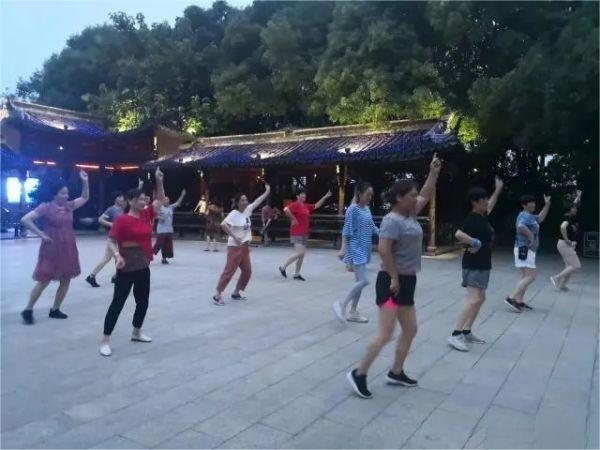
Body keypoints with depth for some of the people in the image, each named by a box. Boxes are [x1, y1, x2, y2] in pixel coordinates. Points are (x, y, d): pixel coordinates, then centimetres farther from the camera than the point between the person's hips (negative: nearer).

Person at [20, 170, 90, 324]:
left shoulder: (69, 206, 5)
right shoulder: (46, 207, -12)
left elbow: (85, 197, 13)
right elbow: (25, 220, -17)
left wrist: (85, 181, -1)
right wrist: (41, 234, -17)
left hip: (68, 250, 6)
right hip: (52, 250, -6)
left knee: (66, 280, 9)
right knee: (44, 281, 0)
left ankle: (55, 310, 22)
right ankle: (28, 310, 15)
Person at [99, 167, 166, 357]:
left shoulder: (146, 215, 5)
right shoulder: (122, 220, -13)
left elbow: (160, 199, 10)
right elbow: (111, 241, -14)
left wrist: (158, 180, -3)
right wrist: (117, 255, -31)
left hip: (143, 267, 7)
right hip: (127, 269, -7)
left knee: (143, 302, 16)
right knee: (118, 302, -2)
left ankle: (136, 333, 35)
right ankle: (105, 341, 7)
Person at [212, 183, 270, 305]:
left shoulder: (248, 210, 6)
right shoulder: (234, 214, -16)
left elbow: (258, 201, 18)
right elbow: (223, 224, -29)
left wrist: (267, 191, 20)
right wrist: (234, 237, -26)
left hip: (245, 247, 8)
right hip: (235, 247, -8)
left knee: (247, 271, 11)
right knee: (229, 270, -8)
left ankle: (236, 293, 23)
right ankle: (217, 295, -3)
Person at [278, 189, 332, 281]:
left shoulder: (306, 206, 14)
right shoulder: (295, 205, -11)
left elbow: (317, 205, 23)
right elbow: (286, 209, -29)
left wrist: (325, 197, 17)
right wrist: (293, 219, -21)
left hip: (304, 234, 8)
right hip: (297, 234, -8)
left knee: (302, 255, 9)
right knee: (299, 253, -15)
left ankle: (297, 274, 16)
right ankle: (283, 267, 0)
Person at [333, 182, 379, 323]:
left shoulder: (367, 209, 10)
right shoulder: (353, 209, -12)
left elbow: (372, 227, 19)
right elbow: (347, 231, -14)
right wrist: (343, 249, -18)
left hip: (364, 250, 8)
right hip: (356, 249, -8)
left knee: (359, 281, 10)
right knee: (363, 281, -14)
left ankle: (353, 313, 19)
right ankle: (342, 305, -1)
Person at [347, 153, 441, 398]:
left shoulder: (410, 215, 10)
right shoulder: (392, 220, -17)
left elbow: (426, 196, 23)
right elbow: (383, 249, -26)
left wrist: (434, 173, 15)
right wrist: (394, 278, -23)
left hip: (407, 282, 10)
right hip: (392, 282, -10)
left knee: (410, 330, 16)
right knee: (385, 334, -10)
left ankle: (396, 373, 28)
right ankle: (359, 374, 2)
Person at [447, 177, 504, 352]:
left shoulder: (481, 216, 11)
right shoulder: (472, 219, -17)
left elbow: (490, 205, 34)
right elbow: (458, 234, -32)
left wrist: (498, 189, 37)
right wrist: (475, 242, -25)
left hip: (482, 265, 10)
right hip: (473, 266, -10)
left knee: (480, 298, 14)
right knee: (474, 300, -17)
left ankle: (466, 332, 19)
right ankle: (455, 334, -16)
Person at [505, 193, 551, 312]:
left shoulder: (530, 216, 18)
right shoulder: (525, 215, -15)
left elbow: (540, 218, 36)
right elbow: (520, 227, -36)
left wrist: (547, 204, 29)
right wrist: (531, 236, -24)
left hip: (528, 250, 11)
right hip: (525, 250, -11)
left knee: (526, 277, 13)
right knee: (530, 277, -14)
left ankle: (519, 301, 14)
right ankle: (511, 298, -19)